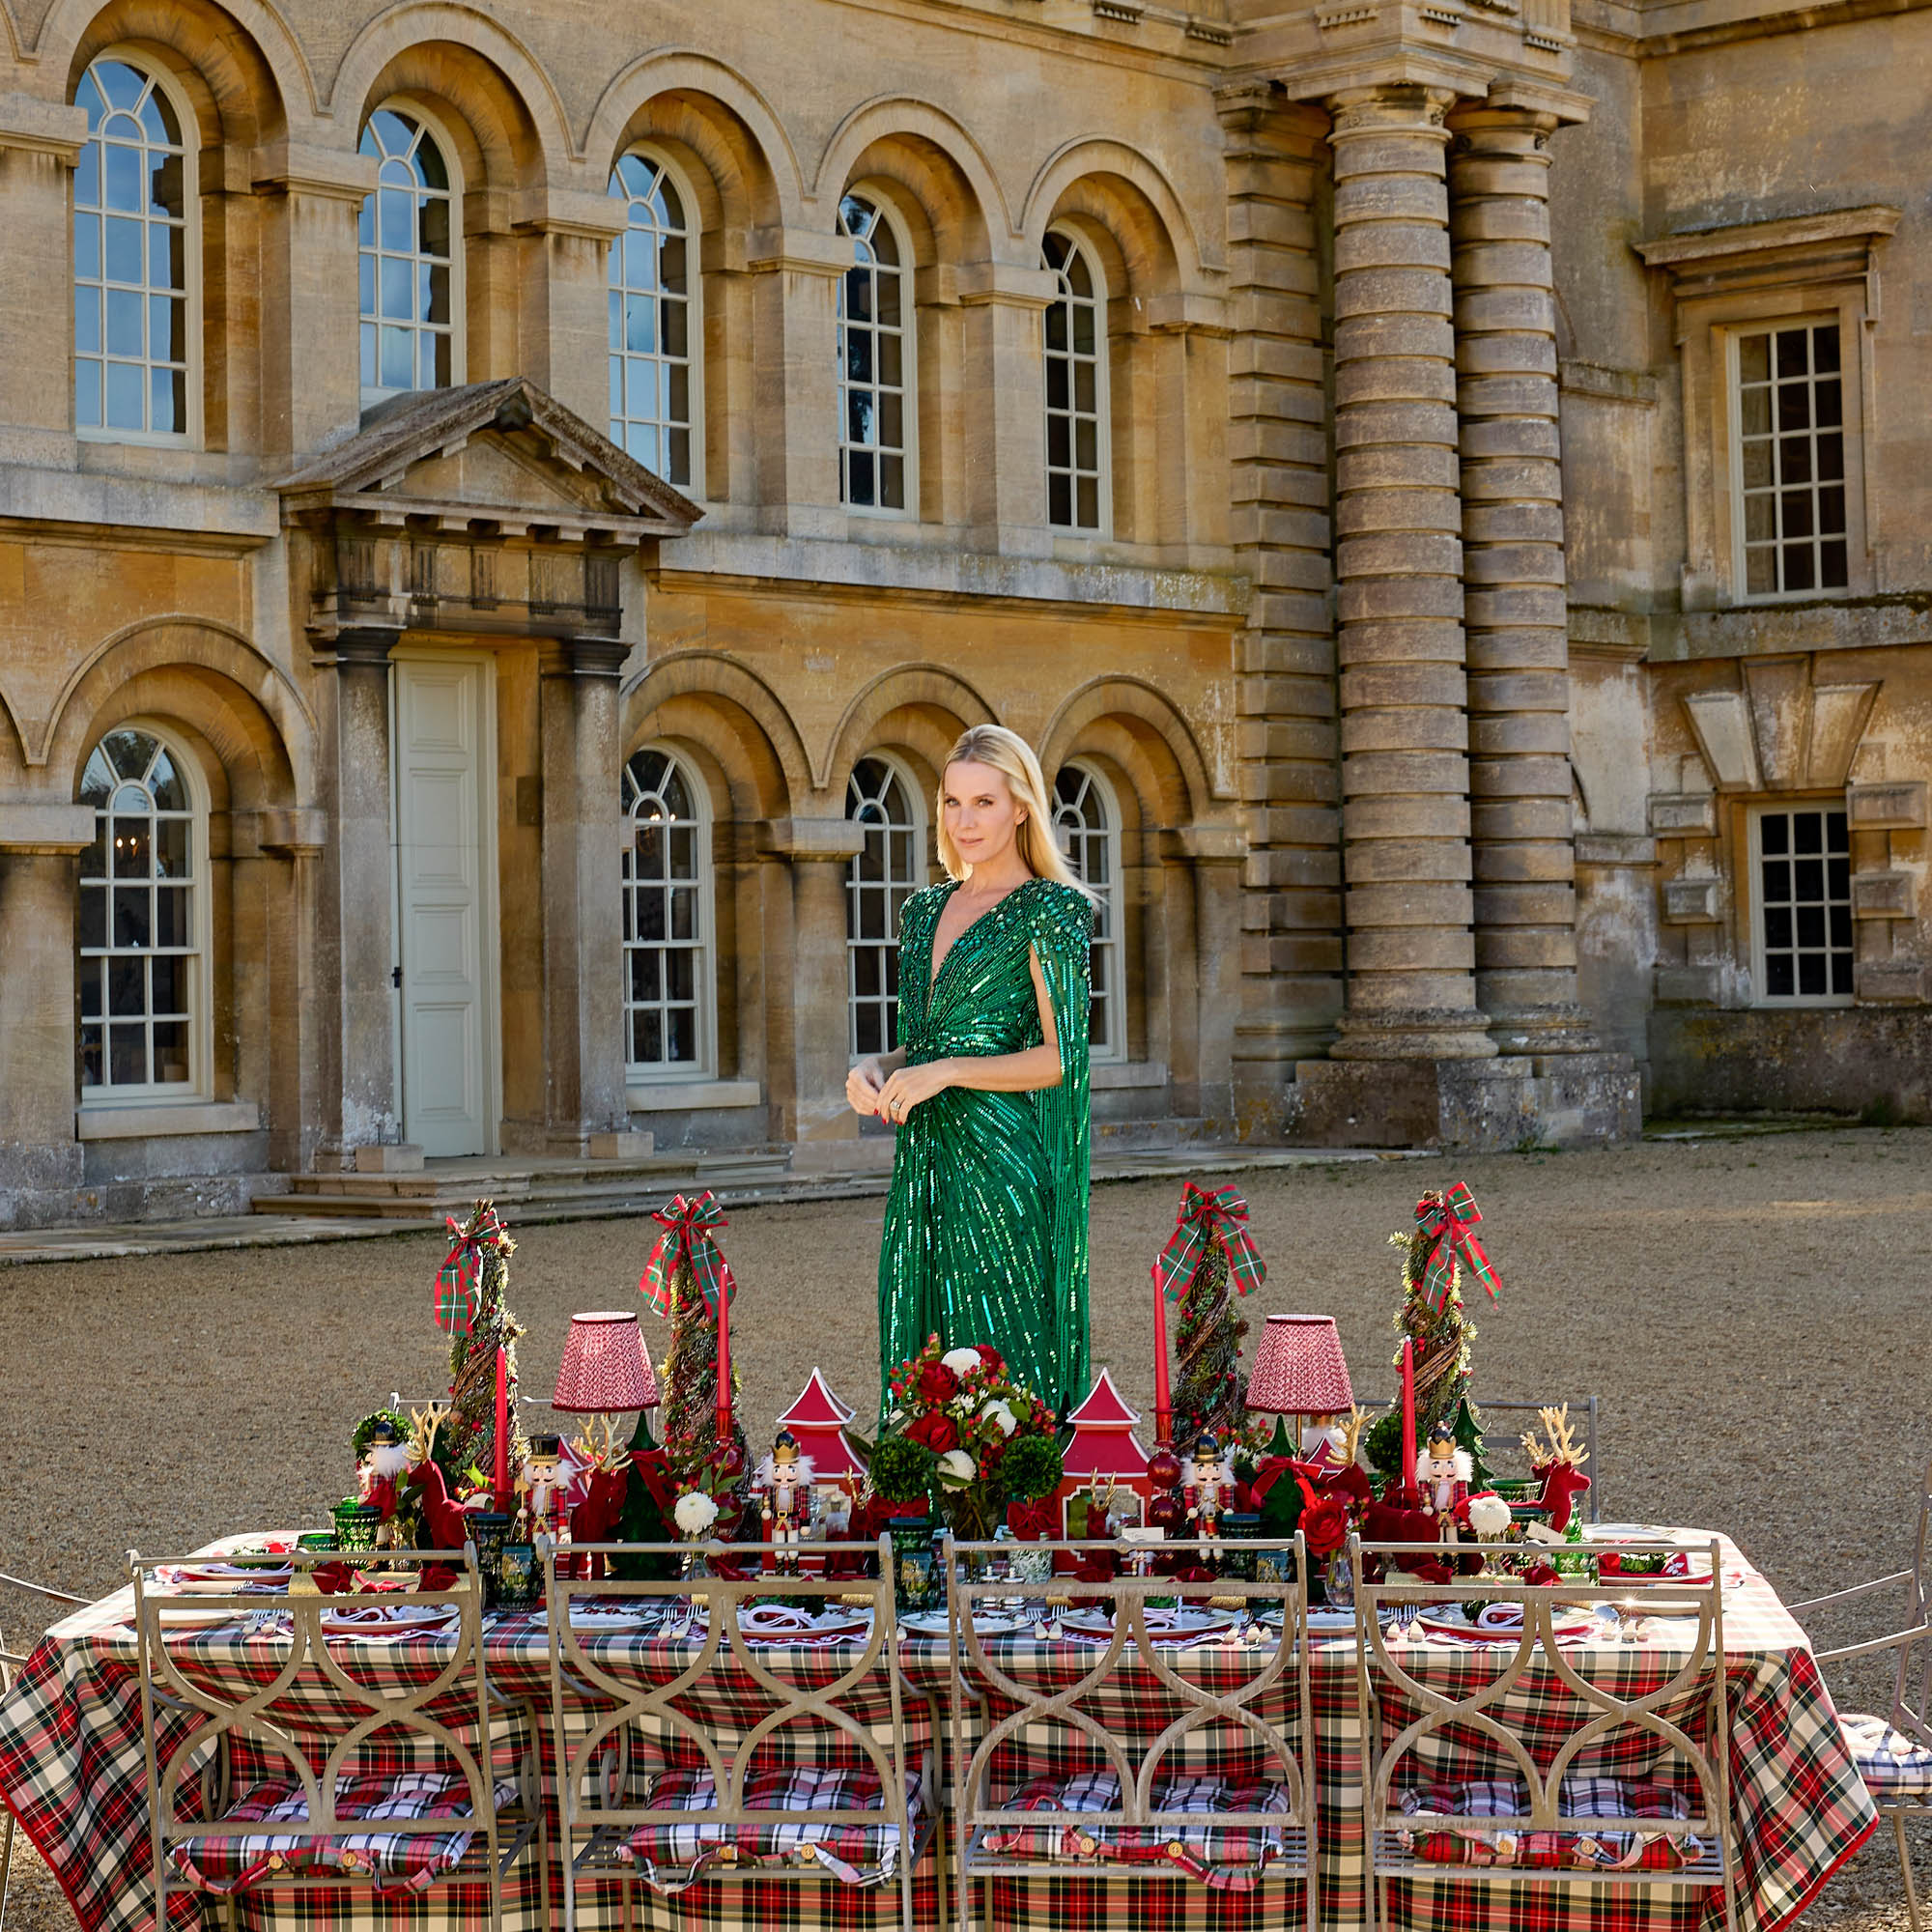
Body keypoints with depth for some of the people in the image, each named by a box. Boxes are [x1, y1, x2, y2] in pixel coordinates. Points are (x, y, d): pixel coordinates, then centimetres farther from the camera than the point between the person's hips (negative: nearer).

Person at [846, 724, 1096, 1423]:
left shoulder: (1051, 910, -4)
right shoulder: (925, 911, 17)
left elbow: (1062, 1057, -10)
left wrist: (949, 1071, -18)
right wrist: (873, 1070, 1)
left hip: (1004, 1163, -7)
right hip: (924, 1162, 7)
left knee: (1004, 1349, -7)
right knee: (918, 1359, 6)